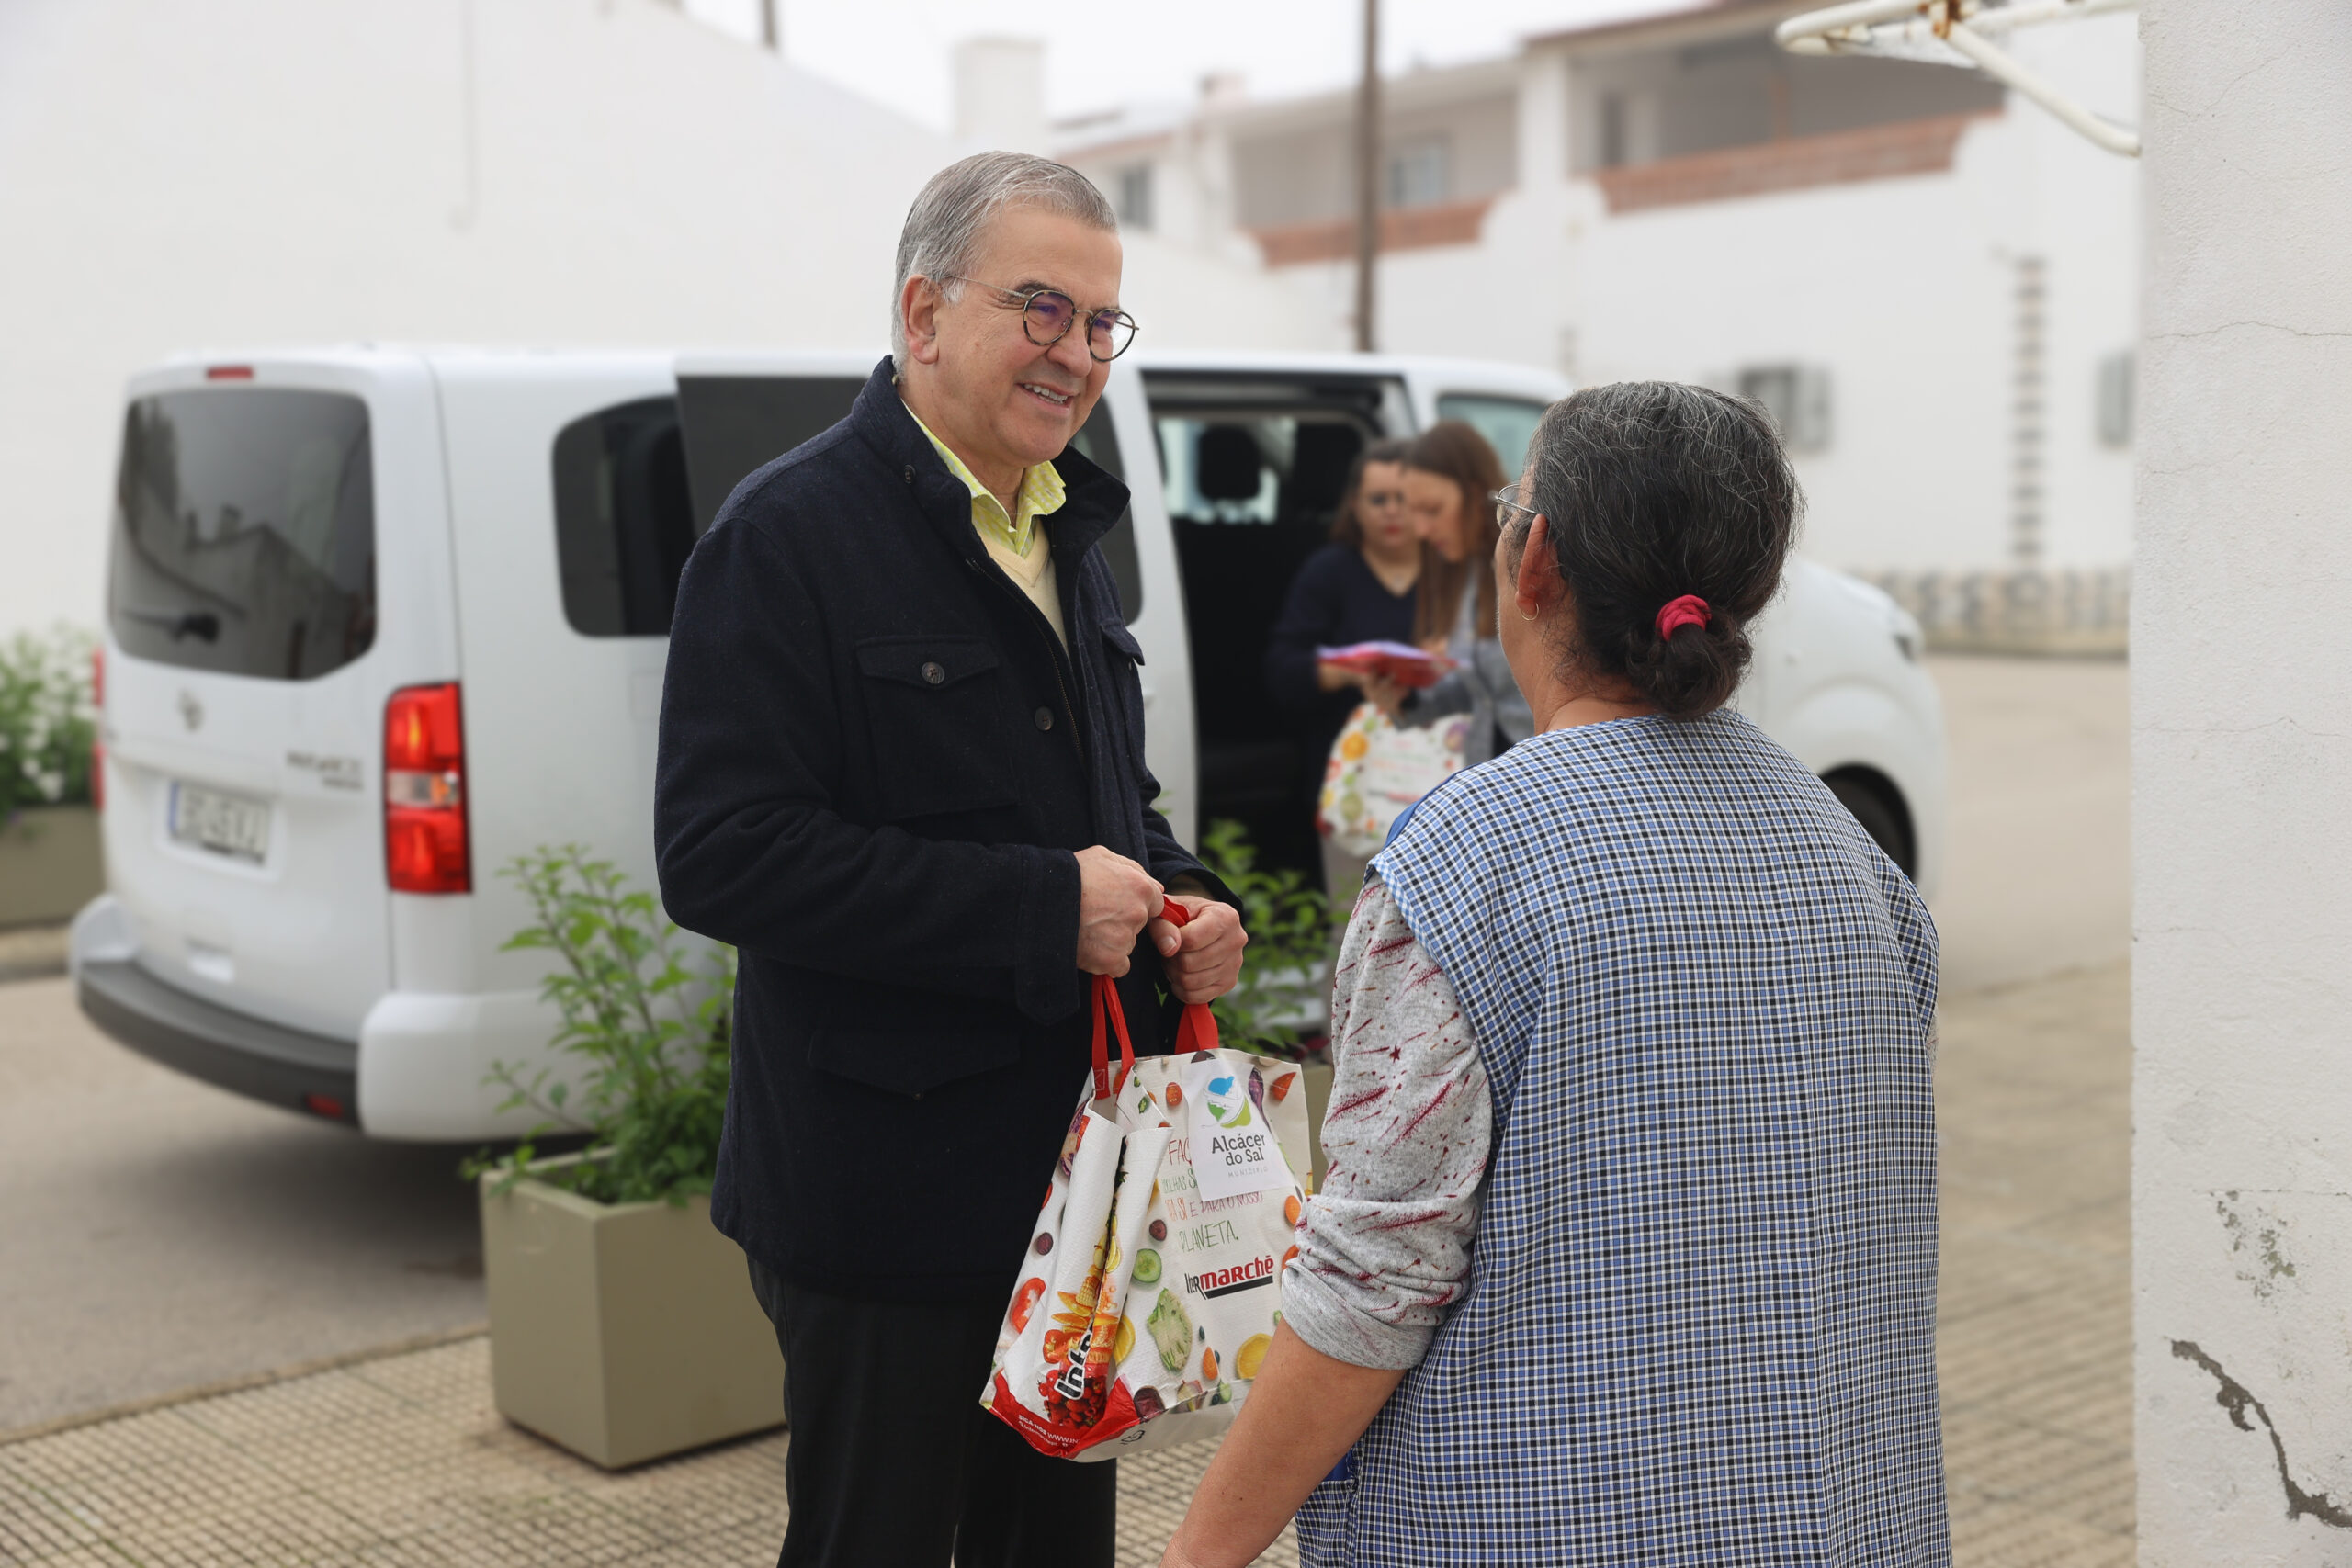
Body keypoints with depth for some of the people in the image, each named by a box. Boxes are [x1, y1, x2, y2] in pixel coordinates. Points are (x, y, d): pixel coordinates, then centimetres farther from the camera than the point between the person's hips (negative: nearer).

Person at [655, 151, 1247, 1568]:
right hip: (892, 1199, -8)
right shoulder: (795, 532, -14)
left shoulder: (1064, 539, 13)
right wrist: (1041, 908, -23)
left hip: (1079, 1171, 8)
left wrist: (1186, 901, 2)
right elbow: (721, 856, -23)